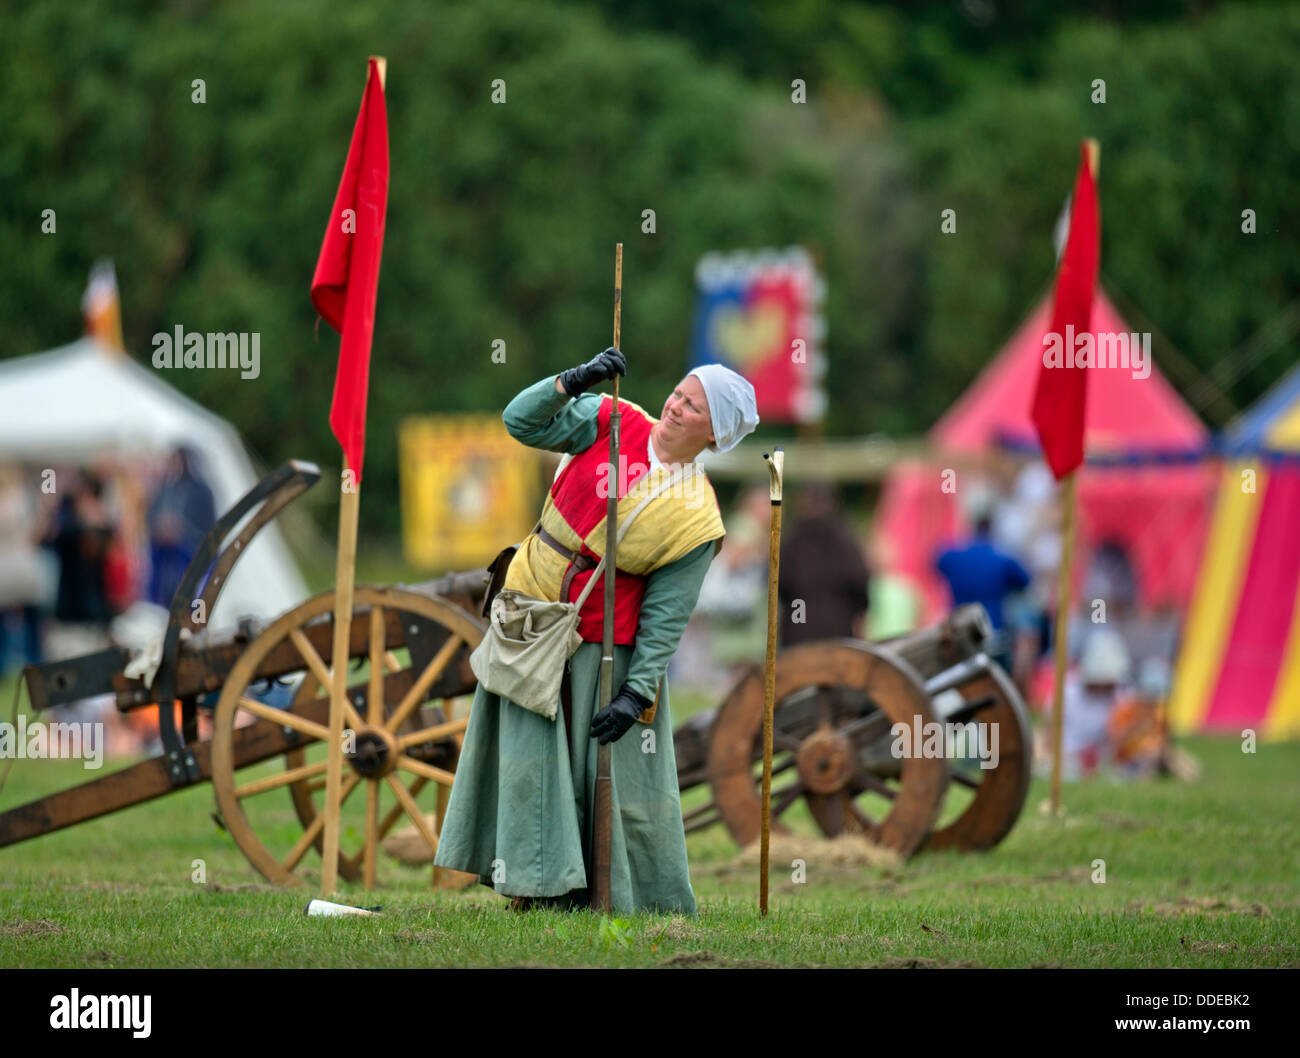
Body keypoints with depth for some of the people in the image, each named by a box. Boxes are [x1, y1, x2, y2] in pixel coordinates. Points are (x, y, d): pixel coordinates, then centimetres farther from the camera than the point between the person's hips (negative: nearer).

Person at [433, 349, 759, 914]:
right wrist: (575, 381, -21)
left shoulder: (698, 520, -11)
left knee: (614, 763, 0)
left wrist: (638, 693, -16)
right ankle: (542, 882, 3)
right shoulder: (613, 423, -3)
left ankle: (640, 896, 13)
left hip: (605, 638, -2)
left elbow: (666, 615, -10)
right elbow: (523, 421, -4)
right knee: (534, 750, -2)